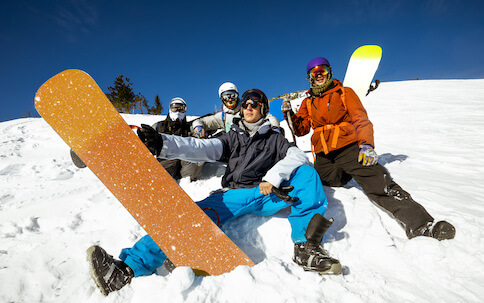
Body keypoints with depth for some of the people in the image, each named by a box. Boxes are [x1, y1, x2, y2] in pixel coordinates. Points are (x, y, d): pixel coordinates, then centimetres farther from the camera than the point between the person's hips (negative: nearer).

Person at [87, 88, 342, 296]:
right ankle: (128, 269, -37)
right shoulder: (232, 138, 20)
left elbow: (297, 156, 0)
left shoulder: (275, 139, 18)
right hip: (235, 195, 0)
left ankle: (306, 246, -29)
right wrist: (162, 144, -13)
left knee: (307, 173, -20)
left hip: (269, 196, 1)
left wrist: (273, 178, -18)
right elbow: (202, 148, 3)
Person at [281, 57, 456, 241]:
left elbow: (361, 120, 3)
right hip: (324, 158, 4)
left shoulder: (344, 93, 12)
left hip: (349, 148, -3)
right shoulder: (308, 103, 20)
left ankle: (419, 223, -27)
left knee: (378, 183, -22)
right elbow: (301, 129, 18)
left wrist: (366, 144, -14)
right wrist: (289, 114, 0)